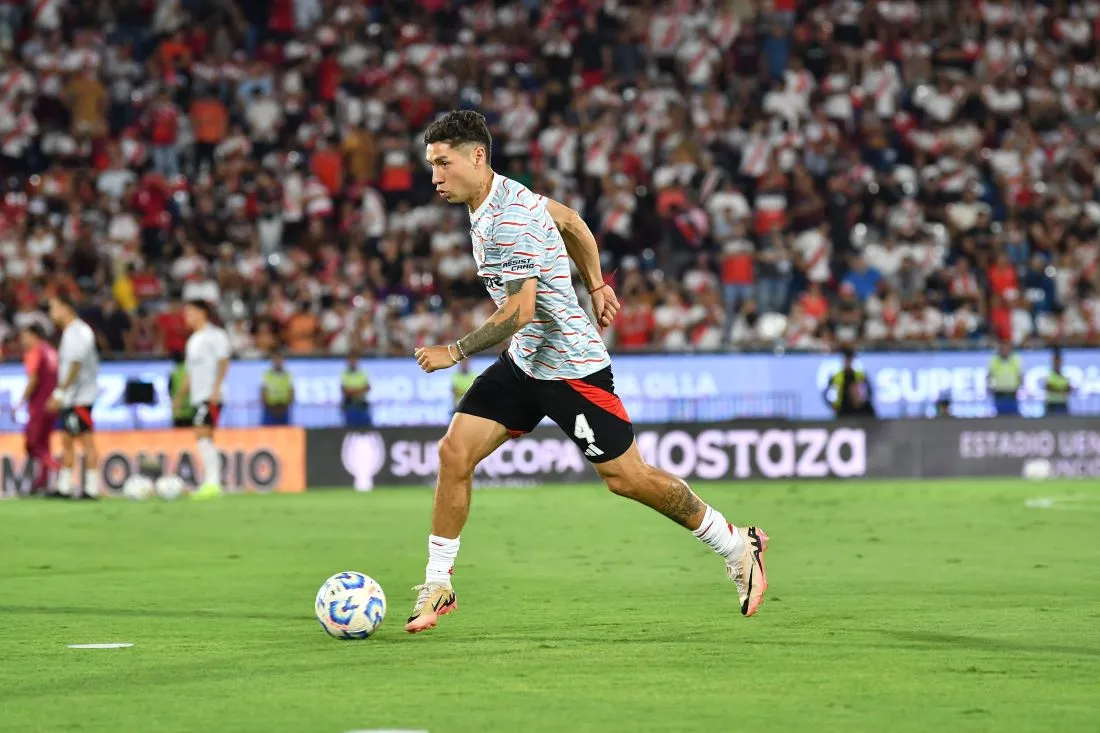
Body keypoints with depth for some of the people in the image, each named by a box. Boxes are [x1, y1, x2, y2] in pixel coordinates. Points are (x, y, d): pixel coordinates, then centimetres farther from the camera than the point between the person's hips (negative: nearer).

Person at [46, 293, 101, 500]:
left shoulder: (77, 332, -14)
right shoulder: (69, 332, 17)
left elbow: (75, 366, -21)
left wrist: (60, 392, -21)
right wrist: (59, 394, 22)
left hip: (81, 396, -10)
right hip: (71, 399, 10)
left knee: (86, 442, -7)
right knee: (67, 441, 11)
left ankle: (92, 489, -6)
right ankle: (64, 488, 15)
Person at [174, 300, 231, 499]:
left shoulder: (215, 335, -4)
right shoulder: (193, 339, 22)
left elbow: (223, 362, -11)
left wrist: (216, 388, -21)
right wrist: (180, 396, 22)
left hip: (211, 395, -9)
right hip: (198, 397, 9)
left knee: (203, 436, -16)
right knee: (204, 440, 6)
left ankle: (212, 483, -19)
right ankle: (212, 483, 6)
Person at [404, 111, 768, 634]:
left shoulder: (511, 218, -25)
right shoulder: (496, 199, 5)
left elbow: (519, 313, -27)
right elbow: (571, 221, 21)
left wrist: (454, 352, -19)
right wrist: (596, 285, 26)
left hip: (570, 368, -9)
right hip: (523, 363, 9)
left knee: (626, 478, 0)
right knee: (454, 453, -4)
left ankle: (738, 548, 18)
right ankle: (437, 586, 3)